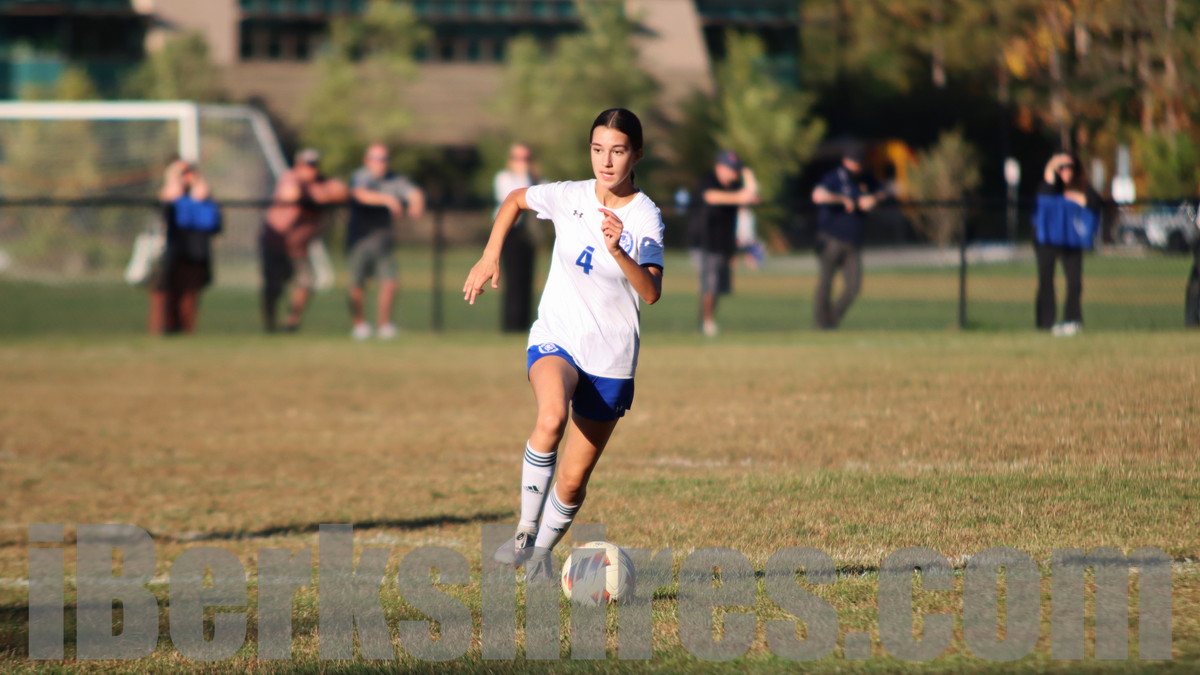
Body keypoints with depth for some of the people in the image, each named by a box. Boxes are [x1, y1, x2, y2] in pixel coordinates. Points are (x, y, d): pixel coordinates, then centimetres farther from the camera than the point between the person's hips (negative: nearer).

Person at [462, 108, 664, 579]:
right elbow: (515, 200, 20)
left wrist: (618, 251, -39)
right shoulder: (569, 197, -2)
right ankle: (525, 530, -23)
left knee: (573, 482, 5)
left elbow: (651, 293, -23)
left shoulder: (645, 217, -10)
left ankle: (542, 552, 32)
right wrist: (490, 256, 10)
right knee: (551, 417, -34)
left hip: (612, 358, 0)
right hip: (556, 339, 0)